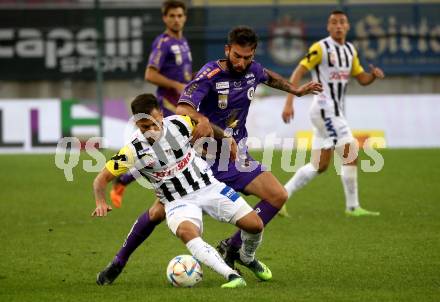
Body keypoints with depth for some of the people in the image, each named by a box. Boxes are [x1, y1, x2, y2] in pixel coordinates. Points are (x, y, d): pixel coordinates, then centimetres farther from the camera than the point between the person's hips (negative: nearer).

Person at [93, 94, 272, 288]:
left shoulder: (180, 124, -10)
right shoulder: (133, 150, -16)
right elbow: (101, 179, -11)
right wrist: (101, 203, -28)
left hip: (209, 186, 3)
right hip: (178, 202, -3)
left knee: (255, 225, -6)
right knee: (186, 231, -38)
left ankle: (247, 258, 29)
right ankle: (231, 276, -43)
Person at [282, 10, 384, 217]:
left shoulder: (350, 50, 14)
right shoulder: (321, 48, -9)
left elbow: (362, 79, 19)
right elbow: (298, 72, -13)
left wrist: (374, 75, -5)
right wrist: (289, 103, -21)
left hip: (335, 111, 9)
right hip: (325, 108, -9)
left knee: (319, 166, 9)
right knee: (351, 155, -12)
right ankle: (352, 207, -6)